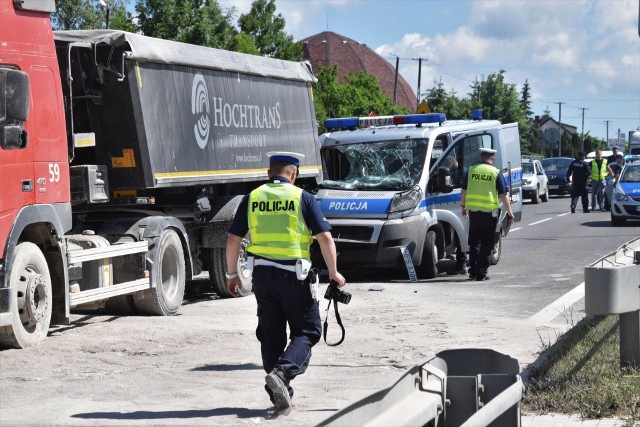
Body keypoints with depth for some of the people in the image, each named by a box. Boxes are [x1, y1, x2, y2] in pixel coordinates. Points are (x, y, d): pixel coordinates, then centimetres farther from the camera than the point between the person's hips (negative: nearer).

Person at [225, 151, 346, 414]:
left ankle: (279, 394, 15)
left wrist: (231, 274, 15)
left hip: (262, 273, 3)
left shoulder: (252, 198, 5)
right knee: (307, 331, 6)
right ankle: (282, 372, -19)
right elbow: (325, 237, -7)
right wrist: (333, 273, 1)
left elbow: (233, 239, 5)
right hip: (293, 275, -3)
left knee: (271, 335, 13)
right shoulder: (303, 198, -2)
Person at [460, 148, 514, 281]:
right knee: (486, 244, 4)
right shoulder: (496, 173, -4)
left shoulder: (471, 170, 4)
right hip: (490, 211, -3)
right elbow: (503, 195, -4)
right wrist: (510, 212, 3)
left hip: (473, 210, 3)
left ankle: (473, 270, 11)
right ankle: (482, 273, 2)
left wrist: (464, 207, 23)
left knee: (474, 242, 14)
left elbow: (464, 190, 11)